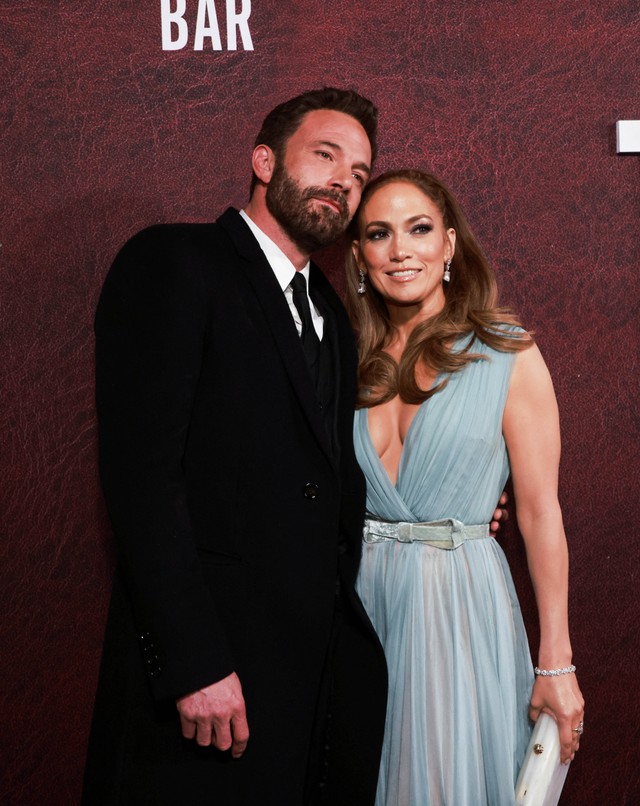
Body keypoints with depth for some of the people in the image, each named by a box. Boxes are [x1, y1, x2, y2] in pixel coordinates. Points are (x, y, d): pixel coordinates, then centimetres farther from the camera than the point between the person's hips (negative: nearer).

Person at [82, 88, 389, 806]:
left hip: (324, 662, 7)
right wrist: (193, 662, -21)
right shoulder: (172, 263, -6)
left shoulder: (330, 315, 19)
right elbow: (140, 470, -16)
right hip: (210, 670, -7)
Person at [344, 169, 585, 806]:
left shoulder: (508, 355, -6)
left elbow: (540, 511, -7)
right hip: (359, 597, 4)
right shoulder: (349, 359, 5)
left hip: (460, 602, -3)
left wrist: (556, 664, -8)